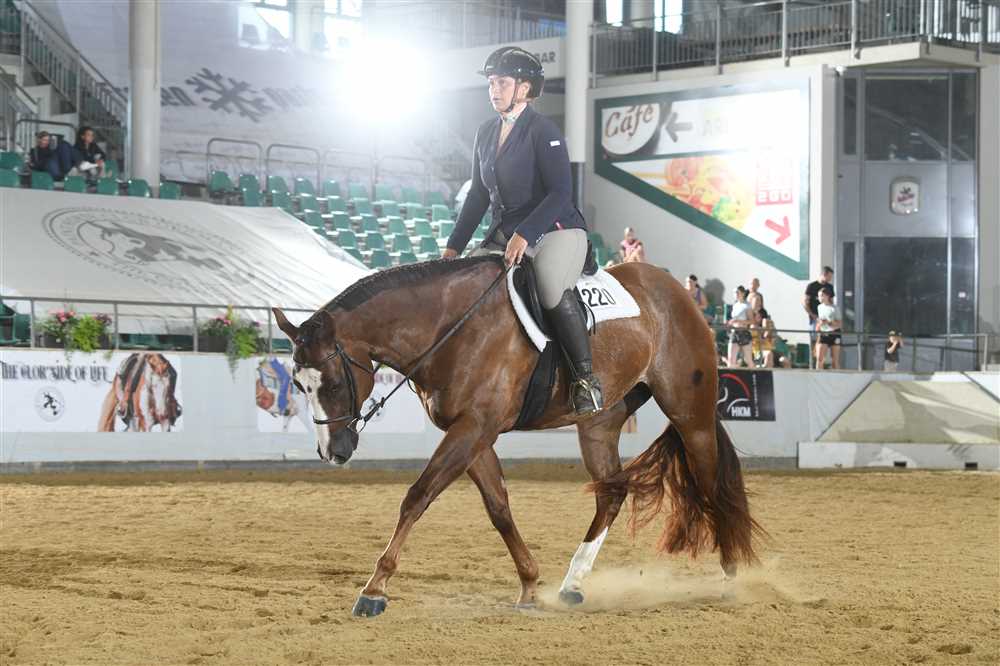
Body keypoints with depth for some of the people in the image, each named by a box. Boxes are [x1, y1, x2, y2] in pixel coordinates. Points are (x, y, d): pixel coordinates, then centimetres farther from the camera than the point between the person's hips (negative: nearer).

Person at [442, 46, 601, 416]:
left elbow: (560, 193, -17)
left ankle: (586, 378, -24)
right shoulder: (486, 132, 12)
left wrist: (524, 235, -26)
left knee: (553, 291, -34)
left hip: (555, 231, -8)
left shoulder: (543, 130, -10)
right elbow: (478, 195, 19)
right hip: (505, 234, 8)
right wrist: (454, 246, 14)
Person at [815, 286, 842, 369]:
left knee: (835, 361, 2)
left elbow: (839, 324, -9)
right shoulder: (819, 307, 8)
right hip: (823, 334, 4)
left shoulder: (834, 308, -7)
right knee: (819, 358, -11)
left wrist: (828, 322, -23)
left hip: (834, 334, -4)